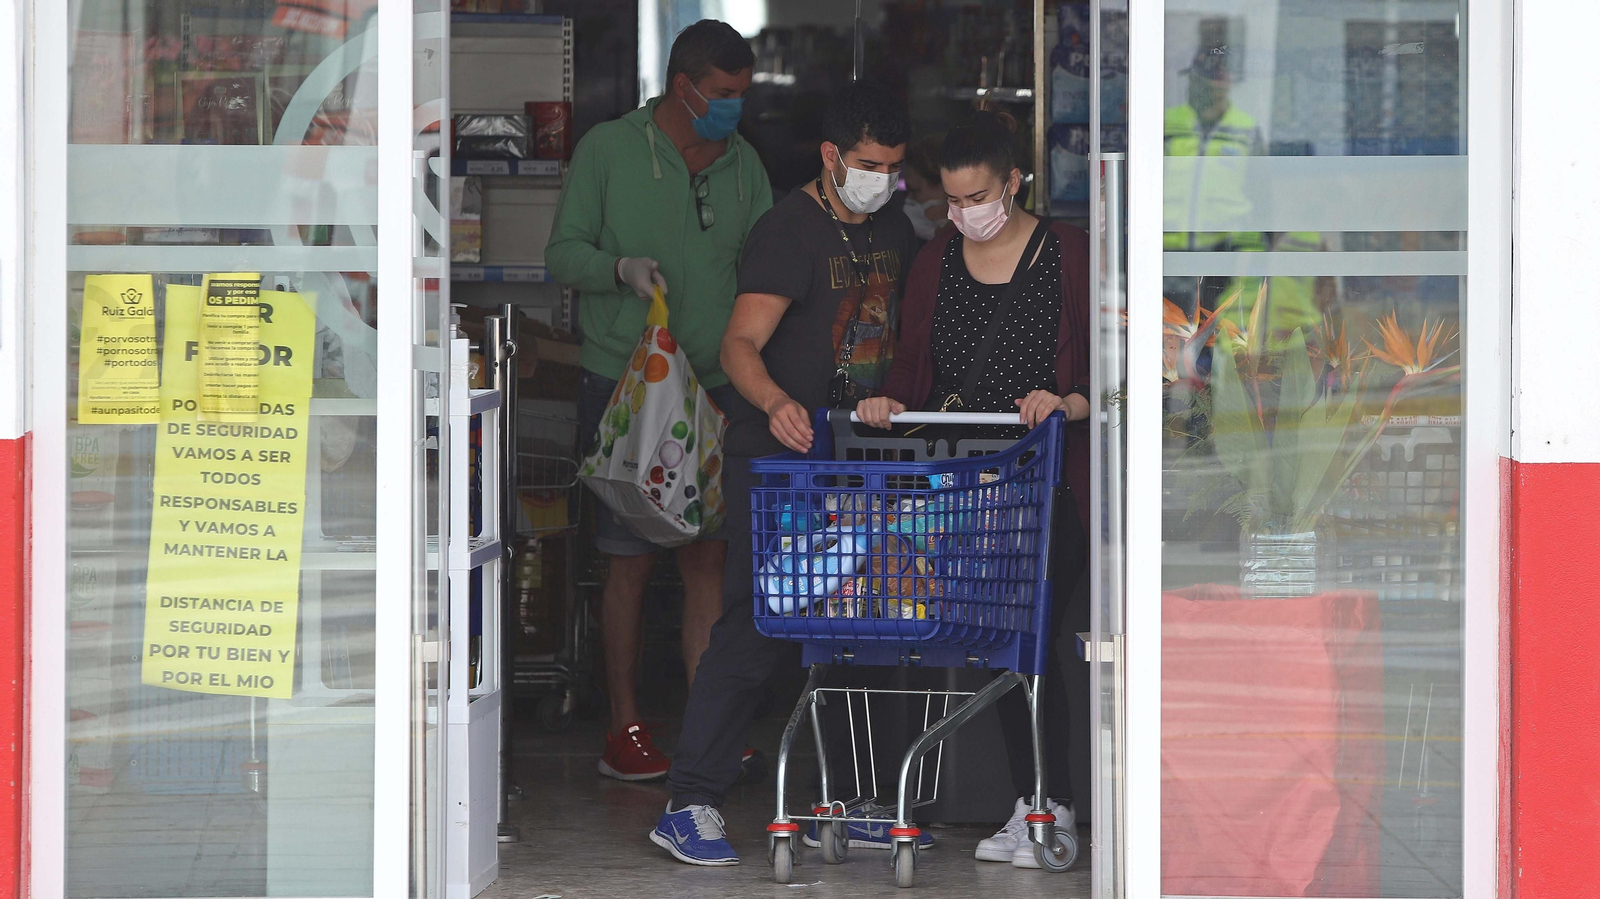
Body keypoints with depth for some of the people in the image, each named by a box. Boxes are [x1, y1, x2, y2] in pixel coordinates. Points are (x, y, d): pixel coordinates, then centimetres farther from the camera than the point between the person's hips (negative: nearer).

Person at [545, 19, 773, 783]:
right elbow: (562, 254, -2)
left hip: (716, 386, 4)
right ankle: (625, 728, 7)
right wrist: (622, 269, -22)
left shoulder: (743, 163, 11)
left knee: (709, 558, 3)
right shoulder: (607, 150, -2)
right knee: (631, 561, -2)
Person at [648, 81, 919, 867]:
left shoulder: (893, 233, 11)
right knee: (753, 624, -12)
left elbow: (903, 334, 24)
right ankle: (689, 803, -12)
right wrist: (776, 401, -42)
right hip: (774, 457, -7)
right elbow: (740, 344, -23)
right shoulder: (789, 231, -12)